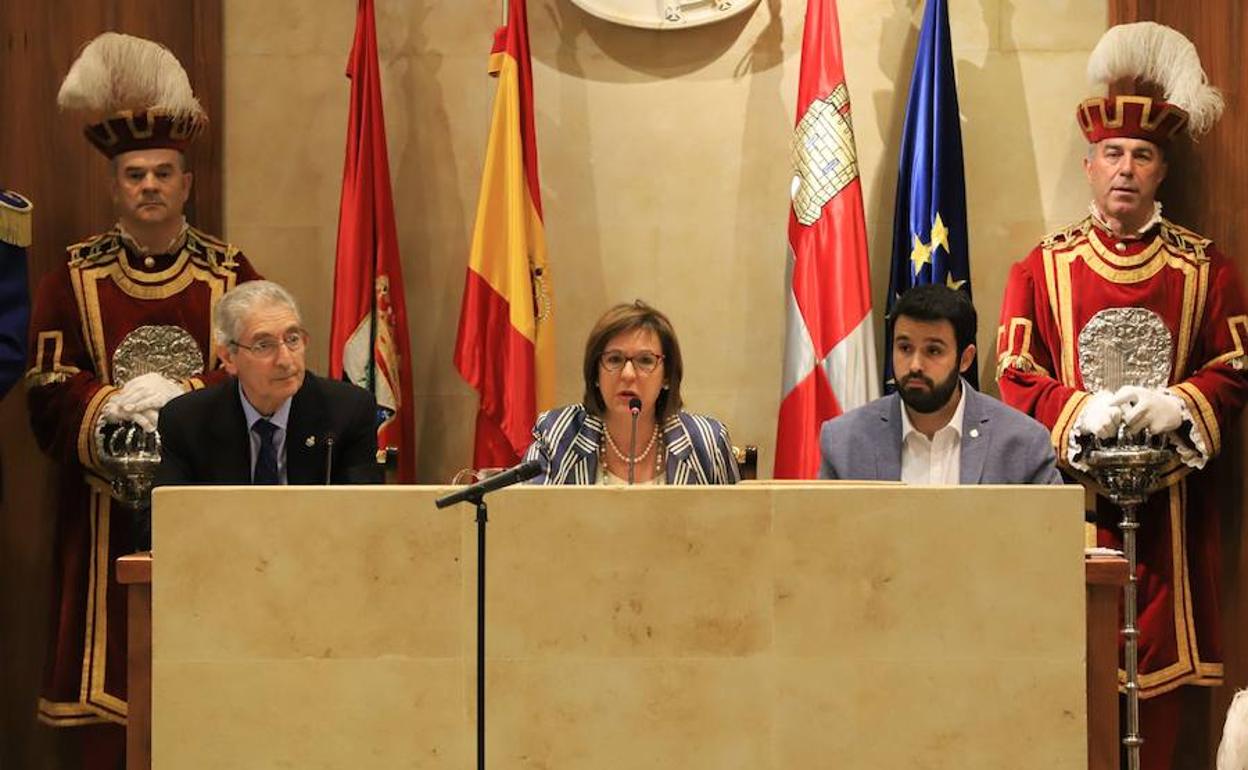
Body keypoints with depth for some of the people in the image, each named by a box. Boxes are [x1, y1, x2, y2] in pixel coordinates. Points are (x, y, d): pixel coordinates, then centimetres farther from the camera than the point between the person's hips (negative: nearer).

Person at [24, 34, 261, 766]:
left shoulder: (230, 273, 6)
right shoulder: (74, 278, 7)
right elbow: (50, 395, 1)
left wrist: (177, 402, -16)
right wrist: (117, 406, -17)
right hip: (108, 516, 0)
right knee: (113, 673, -3)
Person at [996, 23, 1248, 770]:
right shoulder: (1042, 267, 6)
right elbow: (1015, 378, 0)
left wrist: (1176, 406, -15)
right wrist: (1085, 411, -17)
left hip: (1168, 506, 1)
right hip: (1070, 495, -1)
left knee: (1159, 668, 1)